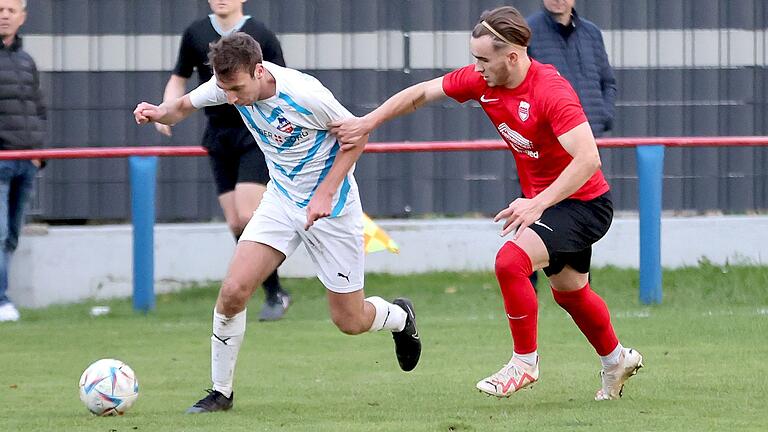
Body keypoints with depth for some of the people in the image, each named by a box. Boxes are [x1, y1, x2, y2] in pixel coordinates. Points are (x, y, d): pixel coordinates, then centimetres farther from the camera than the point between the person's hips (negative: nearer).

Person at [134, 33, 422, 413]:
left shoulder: (304, 94, -29)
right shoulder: (230, 84, -14)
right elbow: (183, 107, 2)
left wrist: (325, 193, -23)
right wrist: (158, 112, -22)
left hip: (330, 206, -4)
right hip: (281, 199, 4)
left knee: (349, 321, 4)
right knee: (233, 290, -15)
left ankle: (400, 317, 40)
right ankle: (221, 392, 1)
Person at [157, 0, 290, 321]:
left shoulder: (261, 36, -4)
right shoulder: (196, 35, 5)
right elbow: (179, 78, 17)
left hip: (256, 134, -4)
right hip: (219, 135, 4)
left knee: (248, 216, -17)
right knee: (235, 223, 1)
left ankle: (275, 294, -4)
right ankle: (274, 294, 13)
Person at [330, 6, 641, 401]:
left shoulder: (551, 92, -30)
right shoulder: (482, 80, -7)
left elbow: (588, 159, -37)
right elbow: (421, 93, 5)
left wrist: (539, 204, -44)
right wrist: (368, 122, -5)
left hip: (583, 201, -9)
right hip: (541, 200, 9)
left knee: (510, 261, -26)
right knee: (569, 292, 22)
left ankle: (524, 363, -8)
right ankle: (617, 359, 47)